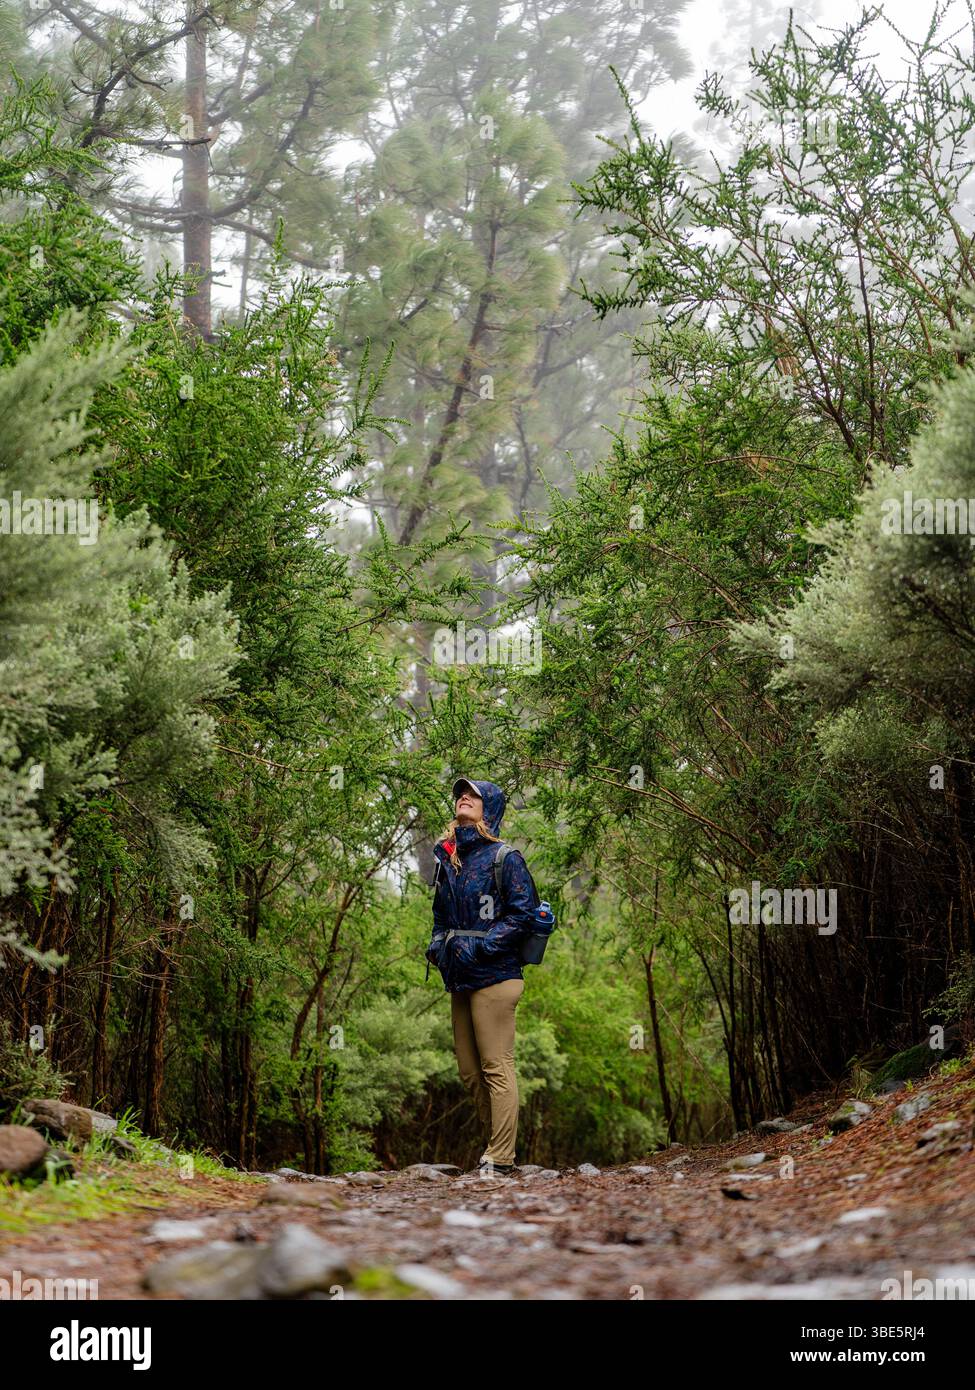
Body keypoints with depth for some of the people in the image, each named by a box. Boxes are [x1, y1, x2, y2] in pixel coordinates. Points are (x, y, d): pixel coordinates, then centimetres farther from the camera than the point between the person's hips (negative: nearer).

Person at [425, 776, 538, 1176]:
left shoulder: (503, 857, -5)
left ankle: (500, 1158, -8)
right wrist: (437, 945, 8)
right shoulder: (447, 858, 16)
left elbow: (523, 913, -11)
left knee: (496, 1068, -8)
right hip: (460, 979, 8)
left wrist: (479, 946, -16)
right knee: (470, 1072, 10)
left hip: (493, 975, -8)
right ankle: (497, 1149, 19)